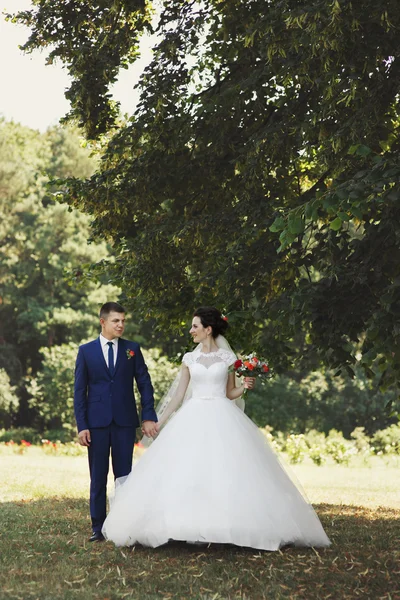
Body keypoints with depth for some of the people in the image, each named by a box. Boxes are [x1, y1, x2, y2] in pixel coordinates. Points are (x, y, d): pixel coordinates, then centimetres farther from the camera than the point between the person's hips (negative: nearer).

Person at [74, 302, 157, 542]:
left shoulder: (132, 349, 5)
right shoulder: (86, 351, 3)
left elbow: (144, 383, 5)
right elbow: (80, 390, 2)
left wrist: (149, 416, -4)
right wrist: (82, 425, -5)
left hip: (125, 421, 0)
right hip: (97, 421, 0)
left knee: (124, 475, 4)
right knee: (98, 477, 4)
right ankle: (98, 527, 11)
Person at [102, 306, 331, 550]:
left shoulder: (228, 357, 5)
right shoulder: (189, 359, 9)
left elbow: (230, 394, 11)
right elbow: (179, 395, 12)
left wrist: (245, 387, -9)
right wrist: (159, 423, 9)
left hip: (222, 419, -2)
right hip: (193, 420, 2)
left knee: (226, 472, -11)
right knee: (186, 473, -8)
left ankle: (226, 526, -6)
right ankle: (188, 527, -4)